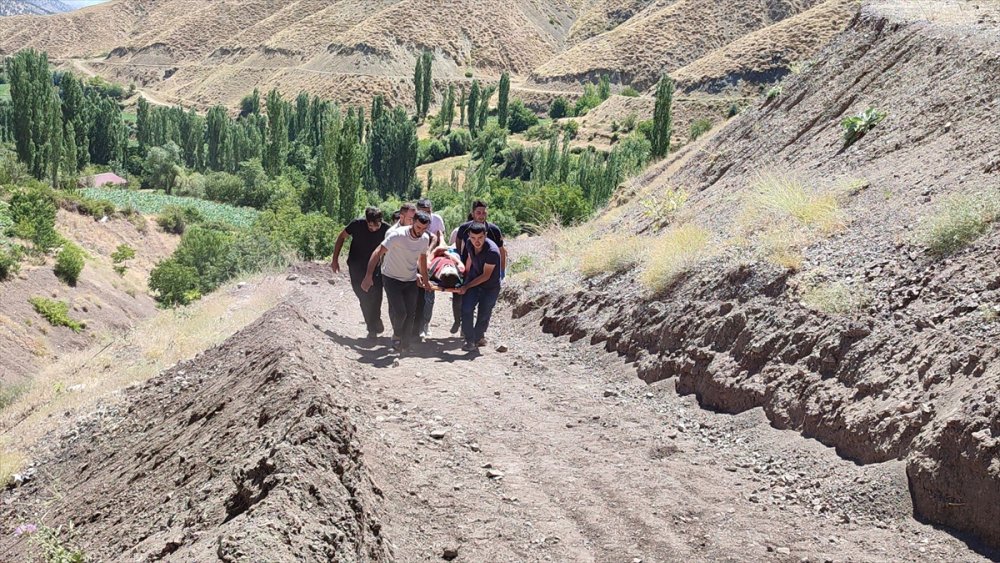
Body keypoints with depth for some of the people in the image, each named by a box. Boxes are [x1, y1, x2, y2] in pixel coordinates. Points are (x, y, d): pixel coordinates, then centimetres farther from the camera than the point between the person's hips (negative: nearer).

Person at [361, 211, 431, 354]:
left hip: (411, 280, 5)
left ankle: (404, 345, 17)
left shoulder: (425, 239, -5)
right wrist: (368, 276, -36)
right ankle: (397, 336, 15)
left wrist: (425, 279, 20)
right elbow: (378, 253, -28)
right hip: (392, 278, -5)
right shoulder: (398, 235, -24)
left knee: (410, 314, 0)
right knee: (399, 312, -16)